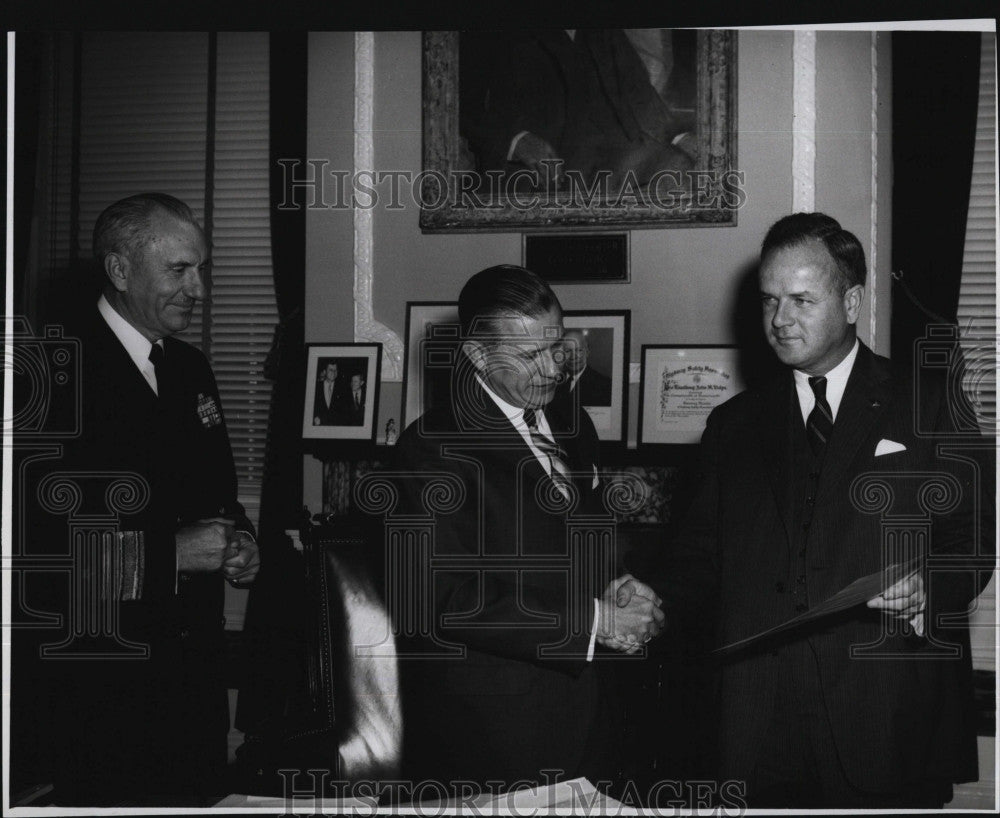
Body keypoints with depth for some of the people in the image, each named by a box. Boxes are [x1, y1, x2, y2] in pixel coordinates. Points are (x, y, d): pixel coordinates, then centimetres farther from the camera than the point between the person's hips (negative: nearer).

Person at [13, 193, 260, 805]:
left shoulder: (191, 369, 12)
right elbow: (37, 537, -20)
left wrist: (237, 543, 0)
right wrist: (168, 552, -21)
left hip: (197, 664, 7)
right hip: (102, 680, -7)